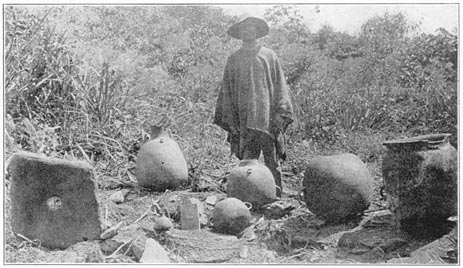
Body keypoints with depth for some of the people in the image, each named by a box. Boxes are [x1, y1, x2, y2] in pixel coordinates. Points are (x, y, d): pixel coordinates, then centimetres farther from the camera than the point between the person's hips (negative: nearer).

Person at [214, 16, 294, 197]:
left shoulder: (269, 56, 11)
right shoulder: (233, 60, 13)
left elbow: (280, 85, 7)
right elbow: (227, 91, 12)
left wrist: (280, 112, -4)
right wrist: (230, 121, 4)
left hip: (268, 116, 0)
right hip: (245, 119, 1)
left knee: (272, 159, 0)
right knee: (247, 161, -1)